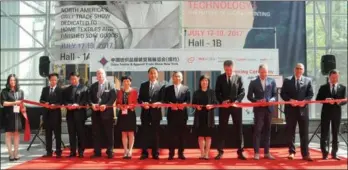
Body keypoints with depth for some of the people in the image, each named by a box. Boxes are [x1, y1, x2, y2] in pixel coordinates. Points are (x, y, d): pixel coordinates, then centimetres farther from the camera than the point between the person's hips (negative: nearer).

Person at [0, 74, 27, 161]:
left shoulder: (20, 91, 11)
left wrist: (23, 110, -2)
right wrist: (14, 103, -16)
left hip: (18, 115, 3)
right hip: (8, 115, -3)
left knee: (16, 133, 4)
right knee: (8, 133, -1)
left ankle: (16, 153, 9)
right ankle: (10, 153, 1)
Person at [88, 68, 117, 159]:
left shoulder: (110, 85, 0)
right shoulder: (93, 86, 13)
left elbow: (113, 97, -9)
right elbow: (89, 97, 8)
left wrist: (106, 105, -20)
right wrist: (92, 104, -12)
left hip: (107, 112, -4)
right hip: (96, 112, 4)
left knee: (109, 133, 2)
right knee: (96, 133, 7)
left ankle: (110, 152, 10)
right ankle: (97, 152, 14)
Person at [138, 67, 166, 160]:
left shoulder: (161, 86, 4)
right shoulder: (143, 85, 10)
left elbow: (162, 100, -2)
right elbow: (139, 98, 5)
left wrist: (158, 103, -22)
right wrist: (143, 103, -15)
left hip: (156, 112, -1)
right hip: (145, 113, 2)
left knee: (155, 133, 5)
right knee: (145, 133, 4)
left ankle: (155, 153, 12)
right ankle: (144, 153, 9)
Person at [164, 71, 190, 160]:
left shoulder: (186, 89, 10)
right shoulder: (168, 89, 10)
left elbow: (188, 100, 2)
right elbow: (165, 100, 3)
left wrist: (184, 104, -17)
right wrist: (171, 105, -15)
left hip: (182, 114, 0)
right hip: (172, 114, 0)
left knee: (182, 134, 4)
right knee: (171, 134, 1)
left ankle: (181, 153, 11)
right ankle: (171, 153, 7)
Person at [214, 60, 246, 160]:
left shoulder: (238, 78, 4)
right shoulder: (220, 78, 5)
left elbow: (242, 92, 0)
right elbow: (217, 92, 3)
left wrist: (237, 100, -16)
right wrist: (222, 101, -13)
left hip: (236, 106, 0)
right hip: (224, 106, 0)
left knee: (239, 129, 3)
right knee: (222, 129, 3)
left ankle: (240, 152, 10)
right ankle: (220, 152, 9)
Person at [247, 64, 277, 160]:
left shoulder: (272, 81, 7)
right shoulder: (253, 82, 2)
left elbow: (275, 95, 7)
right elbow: (249, 96, 2)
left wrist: (271, 100, -13)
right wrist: (257, 101, -15)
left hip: (269, 108, 2)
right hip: (258, 109, -2)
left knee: (267, 130, 8)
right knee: (257, 130, -3)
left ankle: (267, 152, 14)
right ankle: (256, 153, 0)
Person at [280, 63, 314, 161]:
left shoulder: (308, 80, 8)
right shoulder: (287, 80, 6)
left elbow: (311, 94, 4)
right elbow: (283, 93, 1)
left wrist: (304, 101, -14)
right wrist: (290, 100, -14)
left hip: (303, 109, 0)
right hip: (290, 109, 0)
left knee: (304, 132, 1)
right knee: (290, 132, 5)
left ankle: (305, 154, 5)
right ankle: (291, 152, 14)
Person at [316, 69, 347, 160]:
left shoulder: (342, 87, 7)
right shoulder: (323, 87, 3)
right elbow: (318, 99, 0)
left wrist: (338, 102, -18)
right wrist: (325, 100, -18)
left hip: (337, 113, 1)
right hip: (326, 112, -1)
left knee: (335, 134, 6)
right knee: (324, 133, 0)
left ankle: (334, 153, 12)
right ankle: (324, 153, 7)